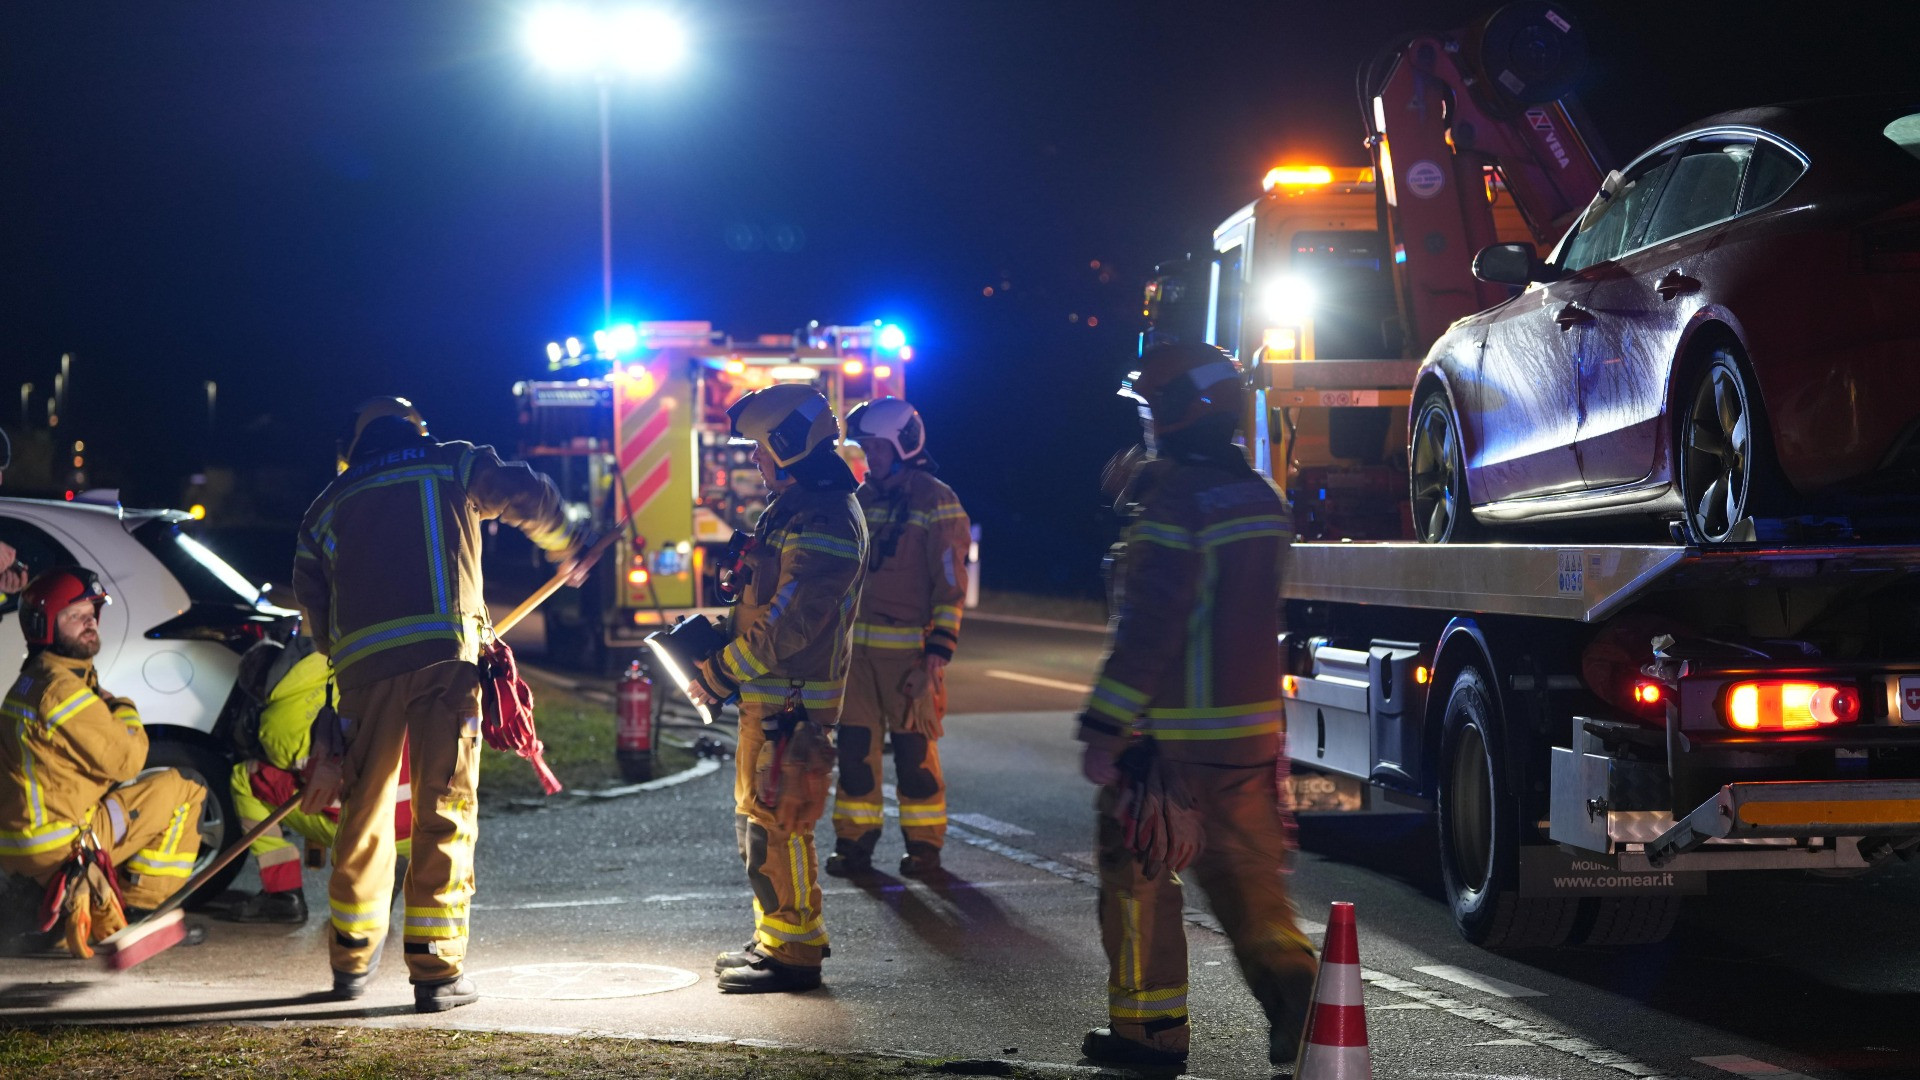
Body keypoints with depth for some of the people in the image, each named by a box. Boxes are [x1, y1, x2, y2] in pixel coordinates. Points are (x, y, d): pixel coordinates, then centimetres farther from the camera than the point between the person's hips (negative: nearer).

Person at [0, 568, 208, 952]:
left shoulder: (31, 682, 15)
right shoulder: (61, 688, -19)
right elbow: (125, 760, -14)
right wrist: (126, 712, 3)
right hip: (58, 846, -10)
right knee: (182, 790, -4)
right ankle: (141, 909, -1)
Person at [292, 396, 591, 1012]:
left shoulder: (327, 507, 23)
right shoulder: (451, 466, 17)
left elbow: (311, 603, 18)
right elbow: (529, 496, 16)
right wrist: (567, 546, 34)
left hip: (362, 663, 3)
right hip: (444, 654, -3)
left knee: (365, 808, 14)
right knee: (445, 811, 0)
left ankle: (352, 962, 25)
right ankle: (435, 971, -3)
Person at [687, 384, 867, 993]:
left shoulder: (825, 522, -19)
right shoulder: (796, 509, 16)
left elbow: (788, 624, -23)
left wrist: (723, 671, -14)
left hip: (792, 702, -11)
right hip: (769, 697, 11)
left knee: (775, 826, -7)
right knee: (758, 819, 17)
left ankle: (793, 953, -1)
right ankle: (777, 940, 27)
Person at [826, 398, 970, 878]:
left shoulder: (936, 503, -6)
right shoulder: (861, 500, 14)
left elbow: (951, 587, -9)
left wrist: (937, 655, -15)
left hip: (909, 649, -6)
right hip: (857, 646, 6)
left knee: (914, 748, -1)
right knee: (855, 745, 5)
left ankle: (924, 843, 10)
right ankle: (854, 840, 13)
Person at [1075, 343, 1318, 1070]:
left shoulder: (1173, 500, -16)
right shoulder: (1260, 499, 10)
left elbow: (1148, 628, -20)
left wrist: (1105, 728, -18)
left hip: (1172, 730, -7)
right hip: (1251, 726, 7)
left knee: (1139, 874, 5)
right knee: (1245, 871, 12)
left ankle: (1151, 1026, 9)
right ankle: (1289, 986, -5)